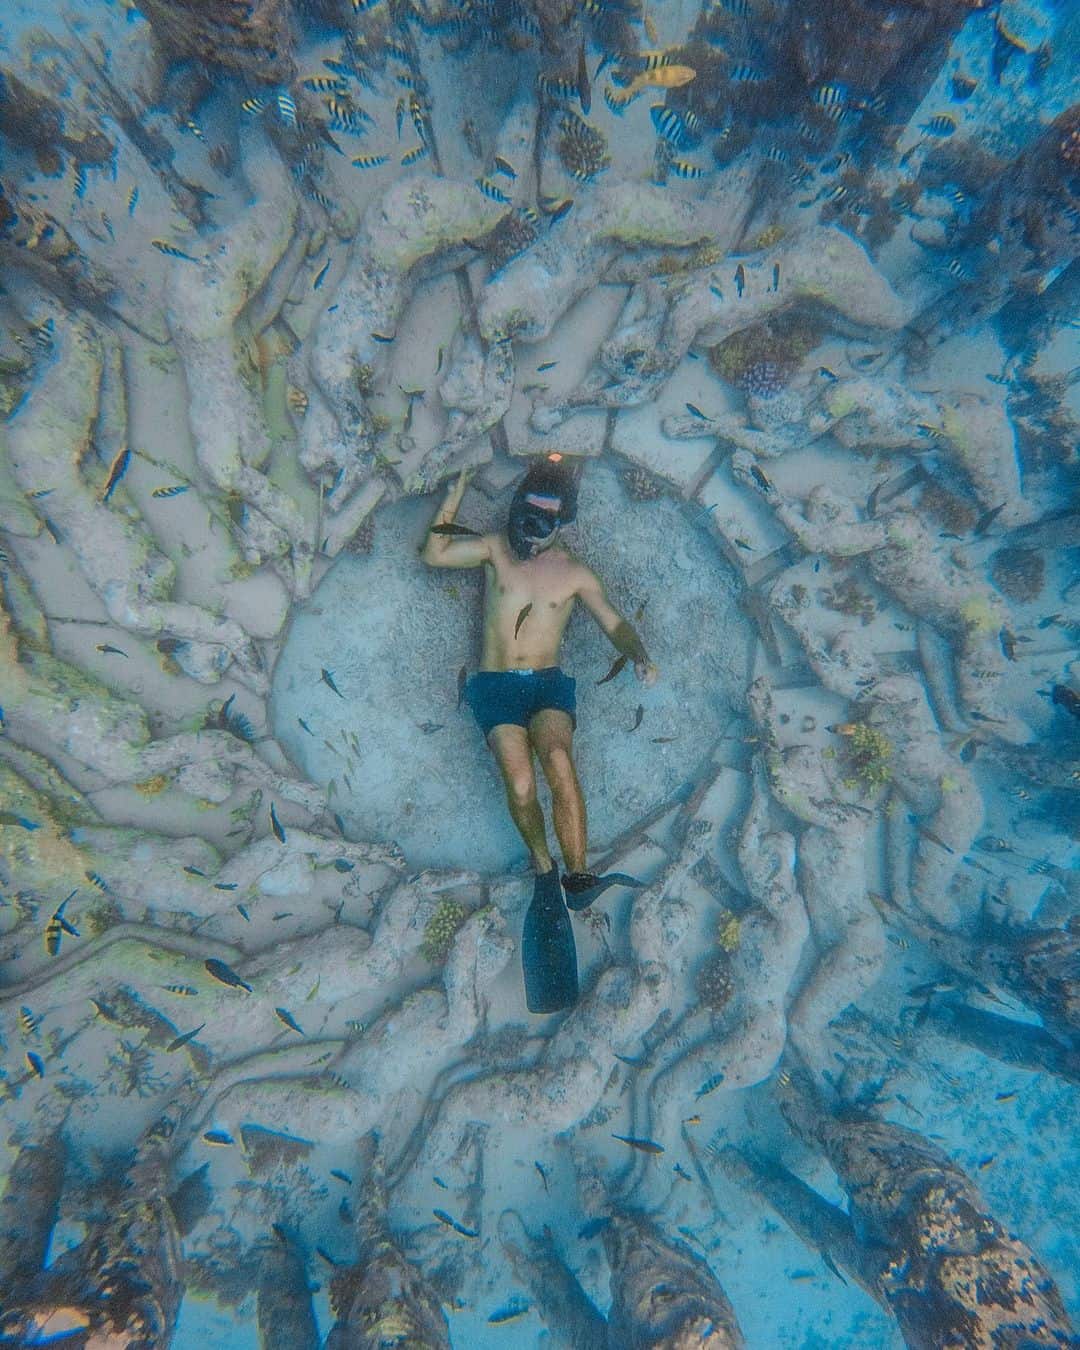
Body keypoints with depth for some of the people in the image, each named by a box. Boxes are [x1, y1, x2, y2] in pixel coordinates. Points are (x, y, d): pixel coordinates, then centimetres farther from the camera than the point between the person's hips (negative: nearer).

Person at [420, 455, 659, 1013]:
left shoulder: (574, 573, 9)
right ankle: (544, 869, 2)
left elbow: (615, 622, 8)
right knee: (520, 783, -21)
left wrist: (639, 655, -12)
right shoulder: (496, 548, 11)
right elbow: (433, 554, 7)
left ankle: (577, 877, -24)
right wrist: (454, 497, 0)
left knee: (559, 762, -31)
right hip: (495, 686, 0)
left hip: (548, 683, 0)